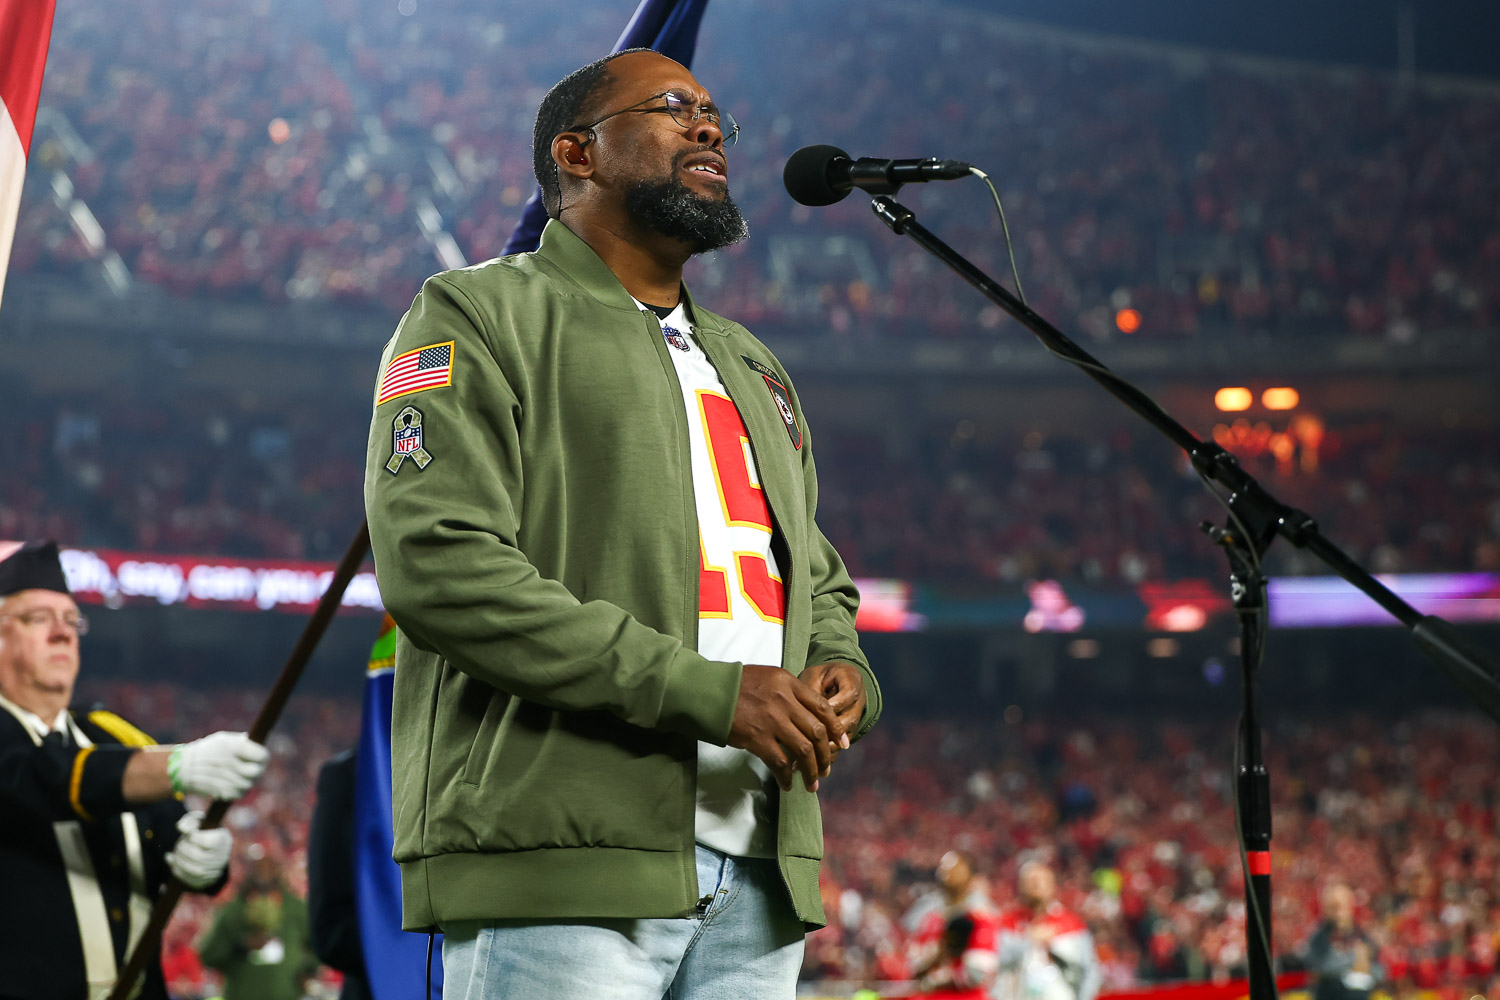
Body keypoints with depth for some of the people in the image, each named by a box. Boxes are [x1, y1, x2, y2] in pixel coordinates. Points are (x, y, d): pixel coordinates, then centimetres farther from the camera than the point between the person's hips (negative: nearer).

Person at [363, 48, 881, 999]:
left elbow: (819, 580, 29)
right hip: (561, 865, -7)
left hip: (759, 876, 7)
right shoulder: (478, 317, 2)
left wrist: (842, 671, 3)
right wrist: (704, 687, -17)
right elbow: (438, 564, -12)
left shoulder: (751, 367, 25)